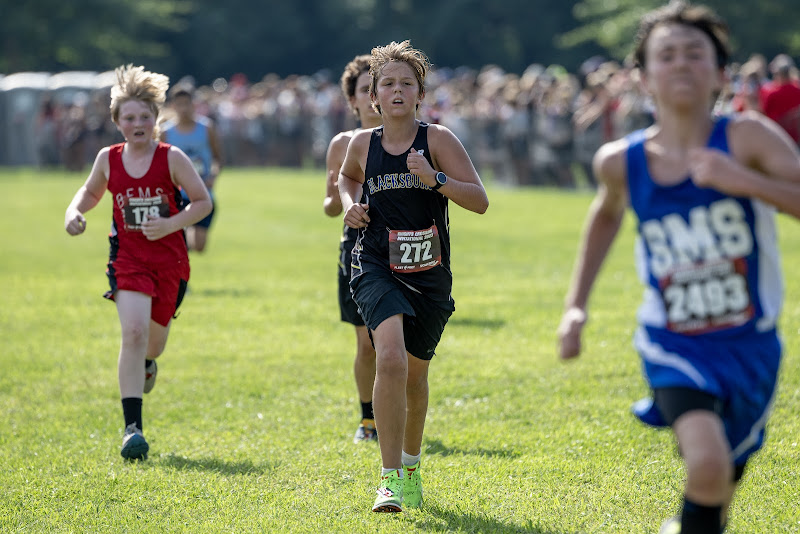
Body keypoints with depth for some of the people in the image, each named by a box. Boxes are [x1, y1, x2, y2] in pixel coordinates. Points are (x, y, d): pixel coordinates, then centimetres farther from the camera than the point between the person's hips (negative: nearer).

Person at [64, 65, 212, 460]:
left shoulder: (171, 158, -7)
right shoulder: (108, 159, 0)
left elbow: (203, 201, -1)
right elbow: (91, 192, 19)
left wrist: (171, 224, -16)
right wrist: (74, 212, -2)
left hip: (169, 259, 1)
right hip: (128, 258, -1)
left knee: (155, 336, 15)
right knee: (133, 332, -21)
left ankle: (147, 362, 59)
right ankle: (132, 426, -20)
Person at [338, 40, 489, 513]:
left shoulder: (438, 140, -5)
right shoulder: (363, 144, 2)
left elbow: (480, 201, -9)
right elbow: (347, 177, 26)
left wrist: (435, 179, -23)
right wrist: (350, 204, 6)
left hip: (429, 275, 1)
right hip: (378, 270, -1)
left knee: (415, 373, 15)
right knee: (391, 358, -25)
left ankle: (412, 465, 42)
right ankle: (391, 478, -20)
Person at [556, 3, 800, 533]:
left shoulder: (747, 138, -14)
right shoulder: (622, 161, -5)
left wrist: (741, 180, -33)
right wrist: (576, 304, 14)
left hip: (750, 347, 1)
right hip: (675, 346, -1)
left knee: (719, 491, 20)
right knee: (708, 464, -28)